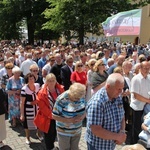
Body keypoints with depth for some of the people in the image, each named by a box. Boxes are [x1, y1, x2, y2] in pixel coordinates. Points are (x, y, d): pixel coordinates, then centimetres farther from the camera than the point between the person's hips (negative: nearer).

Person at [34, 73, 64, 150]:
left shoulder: (61, 89, -6)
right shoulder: (42, 92, -19)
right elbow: (42, 106, -18)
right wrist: (51, 115, -19)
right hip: (47, 117, -4)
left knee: (55, 132, 21)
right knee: (48, 134, 10)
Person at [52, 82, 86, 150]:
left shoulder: (81, 97, -10)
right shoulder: (61, 100, -24)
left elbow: (85, 110, 4)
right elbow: (54, 116, -18)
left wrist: (82, 116, -18)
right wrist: (69, 120, -26)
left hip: (77, 131, 4)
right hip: (64, 132, -4)